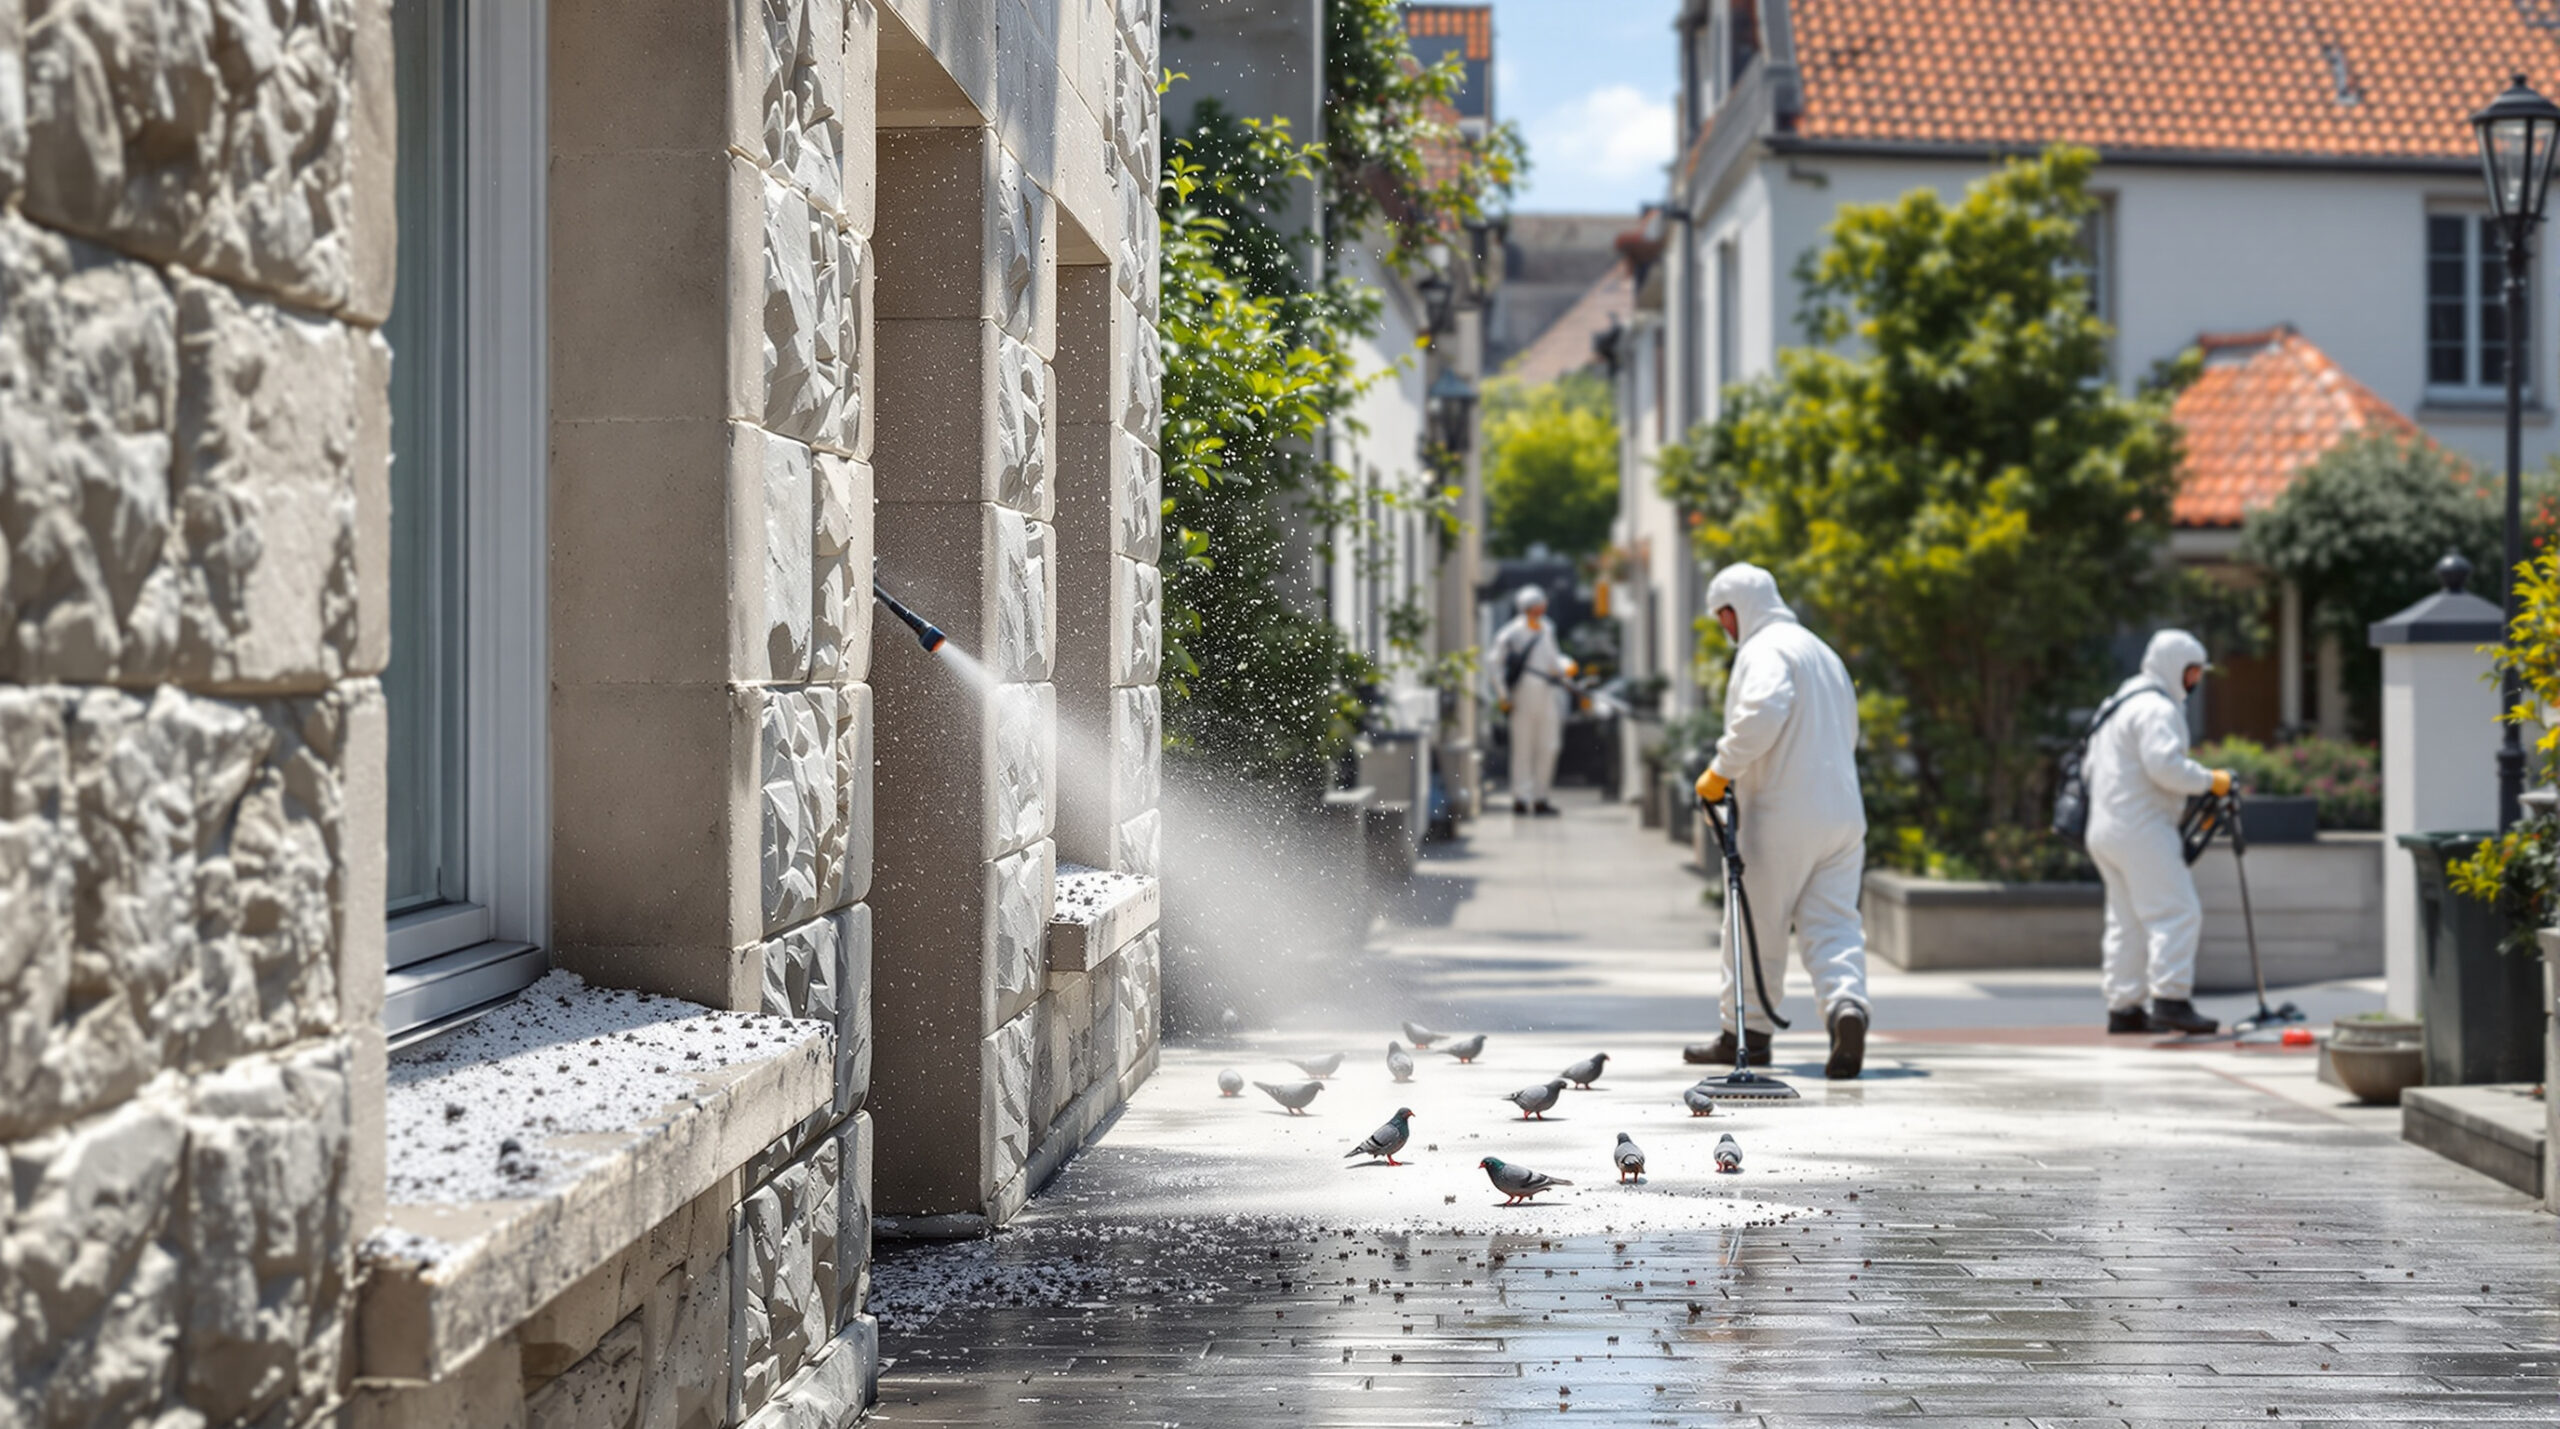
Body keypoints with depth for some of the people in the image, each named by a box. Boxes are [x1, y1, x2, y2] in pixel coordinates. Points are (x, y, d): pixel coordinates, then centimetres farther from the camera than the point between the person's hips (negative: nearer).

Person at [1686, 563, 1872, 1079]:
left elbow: (1763, 713, -26)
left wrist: (1722, 770, -16)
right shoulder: (1823, 652, 24)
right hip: (1843, 810, 8)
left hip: (1784, 814, -8)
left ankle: (1746, 1030, 14)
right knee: (1833, 921, 1)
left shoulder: (1765, 649, -7)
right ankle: (1847, 1005, -23)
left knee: (1757, 923, 5)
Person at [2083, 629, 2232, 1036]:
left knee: (2127, 920, 11)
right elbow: (2165, 765, -25)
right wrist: (2210, 781, -14)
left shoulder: (2120, 704, 22)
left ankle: (2123, 1007, 11)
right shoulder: (2157, 708, -11)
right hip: (2140, 830, -10)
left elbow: (2091, 768, 25)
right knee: (2176, 912, -11)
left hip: (2105, 829, 10)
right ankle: (2170, 999, -18)